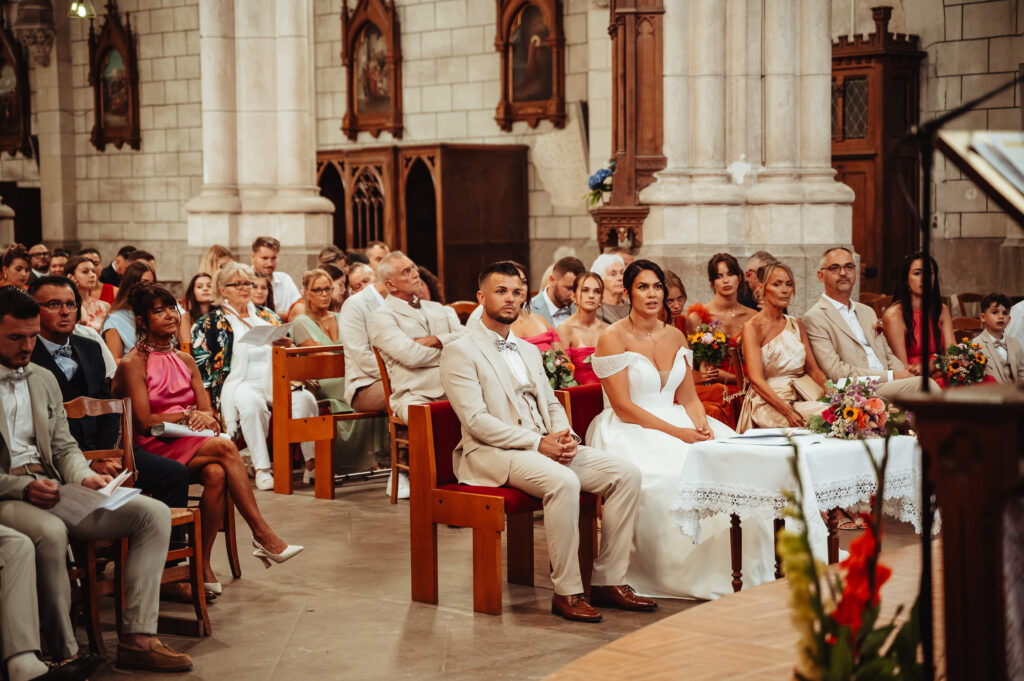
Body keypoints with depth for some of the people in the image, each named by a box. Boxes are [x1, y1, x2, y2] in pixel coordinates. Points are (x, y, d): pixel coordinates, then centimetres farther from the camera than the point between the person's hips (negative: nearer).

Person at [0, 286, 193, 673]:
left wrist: (85, 477, -2)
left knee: (154, 514, -10)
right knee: (50, 532, -40)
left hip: (52, 489, 7)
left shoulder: (44, 380, 21)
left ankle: (137, 638, -16)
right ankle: (64, 652, -25)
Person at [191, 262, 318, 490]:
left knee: (305, 398, -29)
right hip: (238, 384, -4)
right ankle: (262, 469, -37)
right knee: (252, 403, -40)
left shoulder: (266, 316, 23)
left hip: (274, 382, 4)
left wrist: (285, 346, -1)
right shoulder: (209, 323, 11)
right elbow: (202, 365, 4)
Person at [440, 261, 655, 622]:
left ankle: (609, 581, -7)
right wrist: (537, 443, -18)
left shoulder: (529, 351, 23)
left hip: (545, 445, 8)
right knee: (563, 482, -35)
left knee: (625, 473, -11)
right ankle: (566, 592, -25)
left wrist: (564, 435, -3)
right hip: (492, 453, -8)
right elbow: (476, 421, -13)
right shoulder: (460, 352, -3)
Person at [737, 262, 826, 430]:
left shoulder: (796, 325, 18)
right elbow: (756, 380, -13)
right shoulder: (753, 327, -3)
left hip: (800, 400, 6)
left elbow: (813, 370, 16)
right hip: (767, 403, -6)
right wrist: (788, 412, -26)